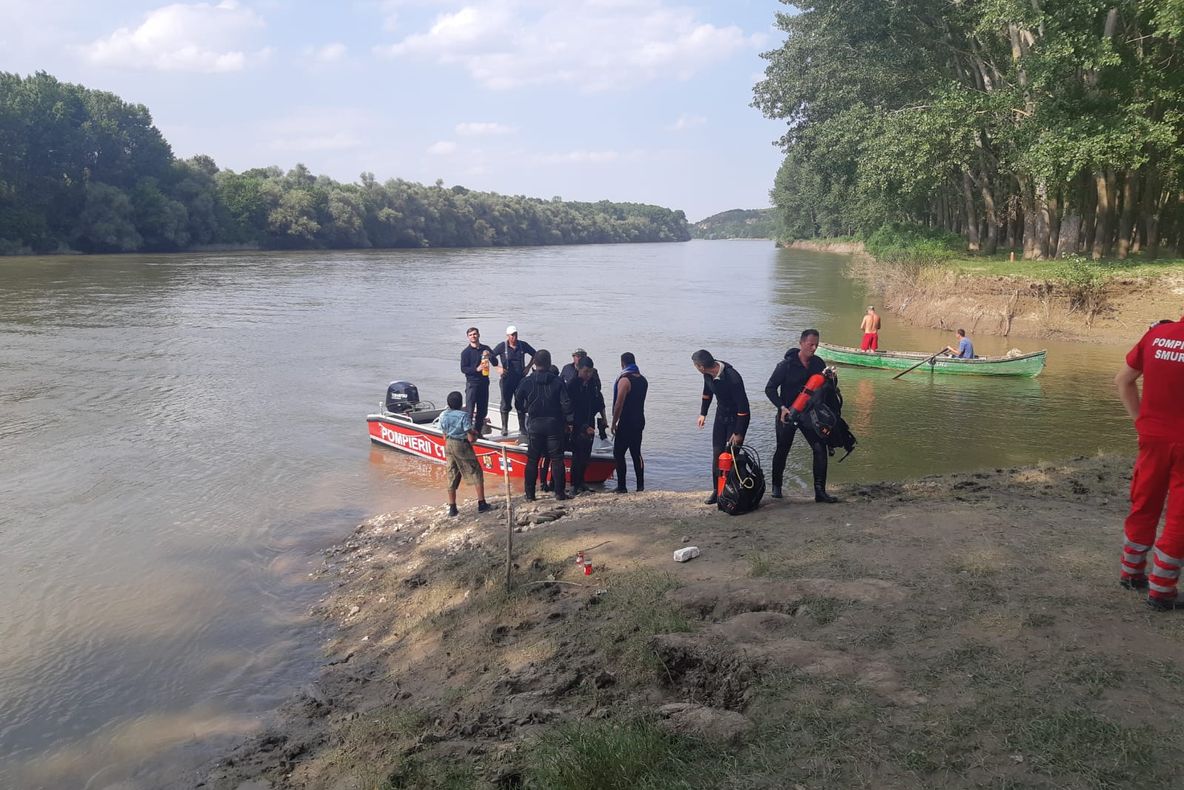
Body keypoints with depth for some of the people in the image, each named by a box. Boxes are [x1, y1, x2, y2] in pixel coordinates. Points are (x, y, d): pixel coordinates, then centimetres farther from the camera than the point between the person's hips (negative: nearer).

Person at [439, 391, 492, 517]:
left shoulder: (443, 416, 0)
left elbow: (445, 436, 8)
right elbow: (471, 438, -16)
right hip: (462, 446, -5)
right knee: (476, 473, 7)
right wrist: (475, 435, 5)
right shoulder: (464, 415, -17)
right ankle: (481, 504, 7)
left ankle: (452, 508, 12)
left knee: (452, 476, 11)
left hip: (448, 446, 5)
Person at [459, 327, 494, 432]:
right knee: (469, 410, -9)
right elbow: (463, 369, -7)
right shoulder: (466, 352, -2)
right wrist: (477, 369, -20)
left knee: (482, 410, 11)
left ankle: (478, 432, 22)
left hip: (484, 382, 5)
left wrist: (489, 355, -8)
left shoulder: (486, 348, 11)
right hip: (472, 383, -5)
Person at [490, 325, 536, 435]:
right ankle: (504, 428, 13)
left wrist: (528, 366, 5)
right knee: (505, 404, 4)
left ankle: (522, 427, 13)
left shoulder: (523, 345, 3)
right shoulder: (502, 346, -3)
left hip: (520, 379, 2)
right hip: (507, 379, -1)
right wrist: (498, 367, -6)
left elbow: (534, 355, 15)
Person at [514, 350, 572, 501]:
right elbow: (566, 403, -8)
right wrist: (568, 422, 2)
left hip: (534, 425, 1)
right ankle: (559, 492, 4)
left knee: (532, 460, 8)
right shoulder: (557, 381, -6)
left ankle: (530, 493, 8)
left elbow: (518, 404, 2)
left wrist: (524, 411, 23)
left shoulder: (526, 382, -4)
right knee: (557, 459, 5)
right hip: (554, 424, -1)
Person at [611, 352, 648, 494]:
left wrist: (614, 423, -12)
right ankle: (640, 485, 13)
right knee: (636, 453, 13)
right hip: (639, 421, 8)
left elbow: (619, 404, -17)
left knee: (618, 454, -1)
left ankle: (621, 486, -4)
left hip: (626, 422, -8)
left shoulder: (624, 380, -15)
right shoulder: (643, 380, 9)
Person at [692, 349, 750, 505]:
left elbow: (743, 406, -28)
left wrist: (738, 433, -24)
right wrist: (703, 413, 13)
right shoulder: (709, 374, -11)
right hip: (721, 414, 7)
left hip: (737, 417, -7)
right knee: (717, 454, 5)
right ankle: (717, 490, 14)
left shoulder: (732, 378, -33)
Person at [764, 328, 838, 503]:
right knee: (782, 451, 10)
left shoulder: (818, 363, 1)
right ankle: (776, 487, 30)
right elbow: (769, 388, -10)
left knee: (821, 449, -8)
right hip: (787, 415, -3)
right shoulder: (786, 365, -13)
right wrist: (782, 407, -21)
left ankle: (820, 491, -2)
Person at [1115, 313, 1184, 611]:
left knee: (1143, 508, 19)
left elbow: (1123, 380, 8)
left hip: (1153, 437, 5)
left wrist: (1140, 420, 11)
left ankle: (1131, 573, 31)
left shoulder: (1157, 334, -1)